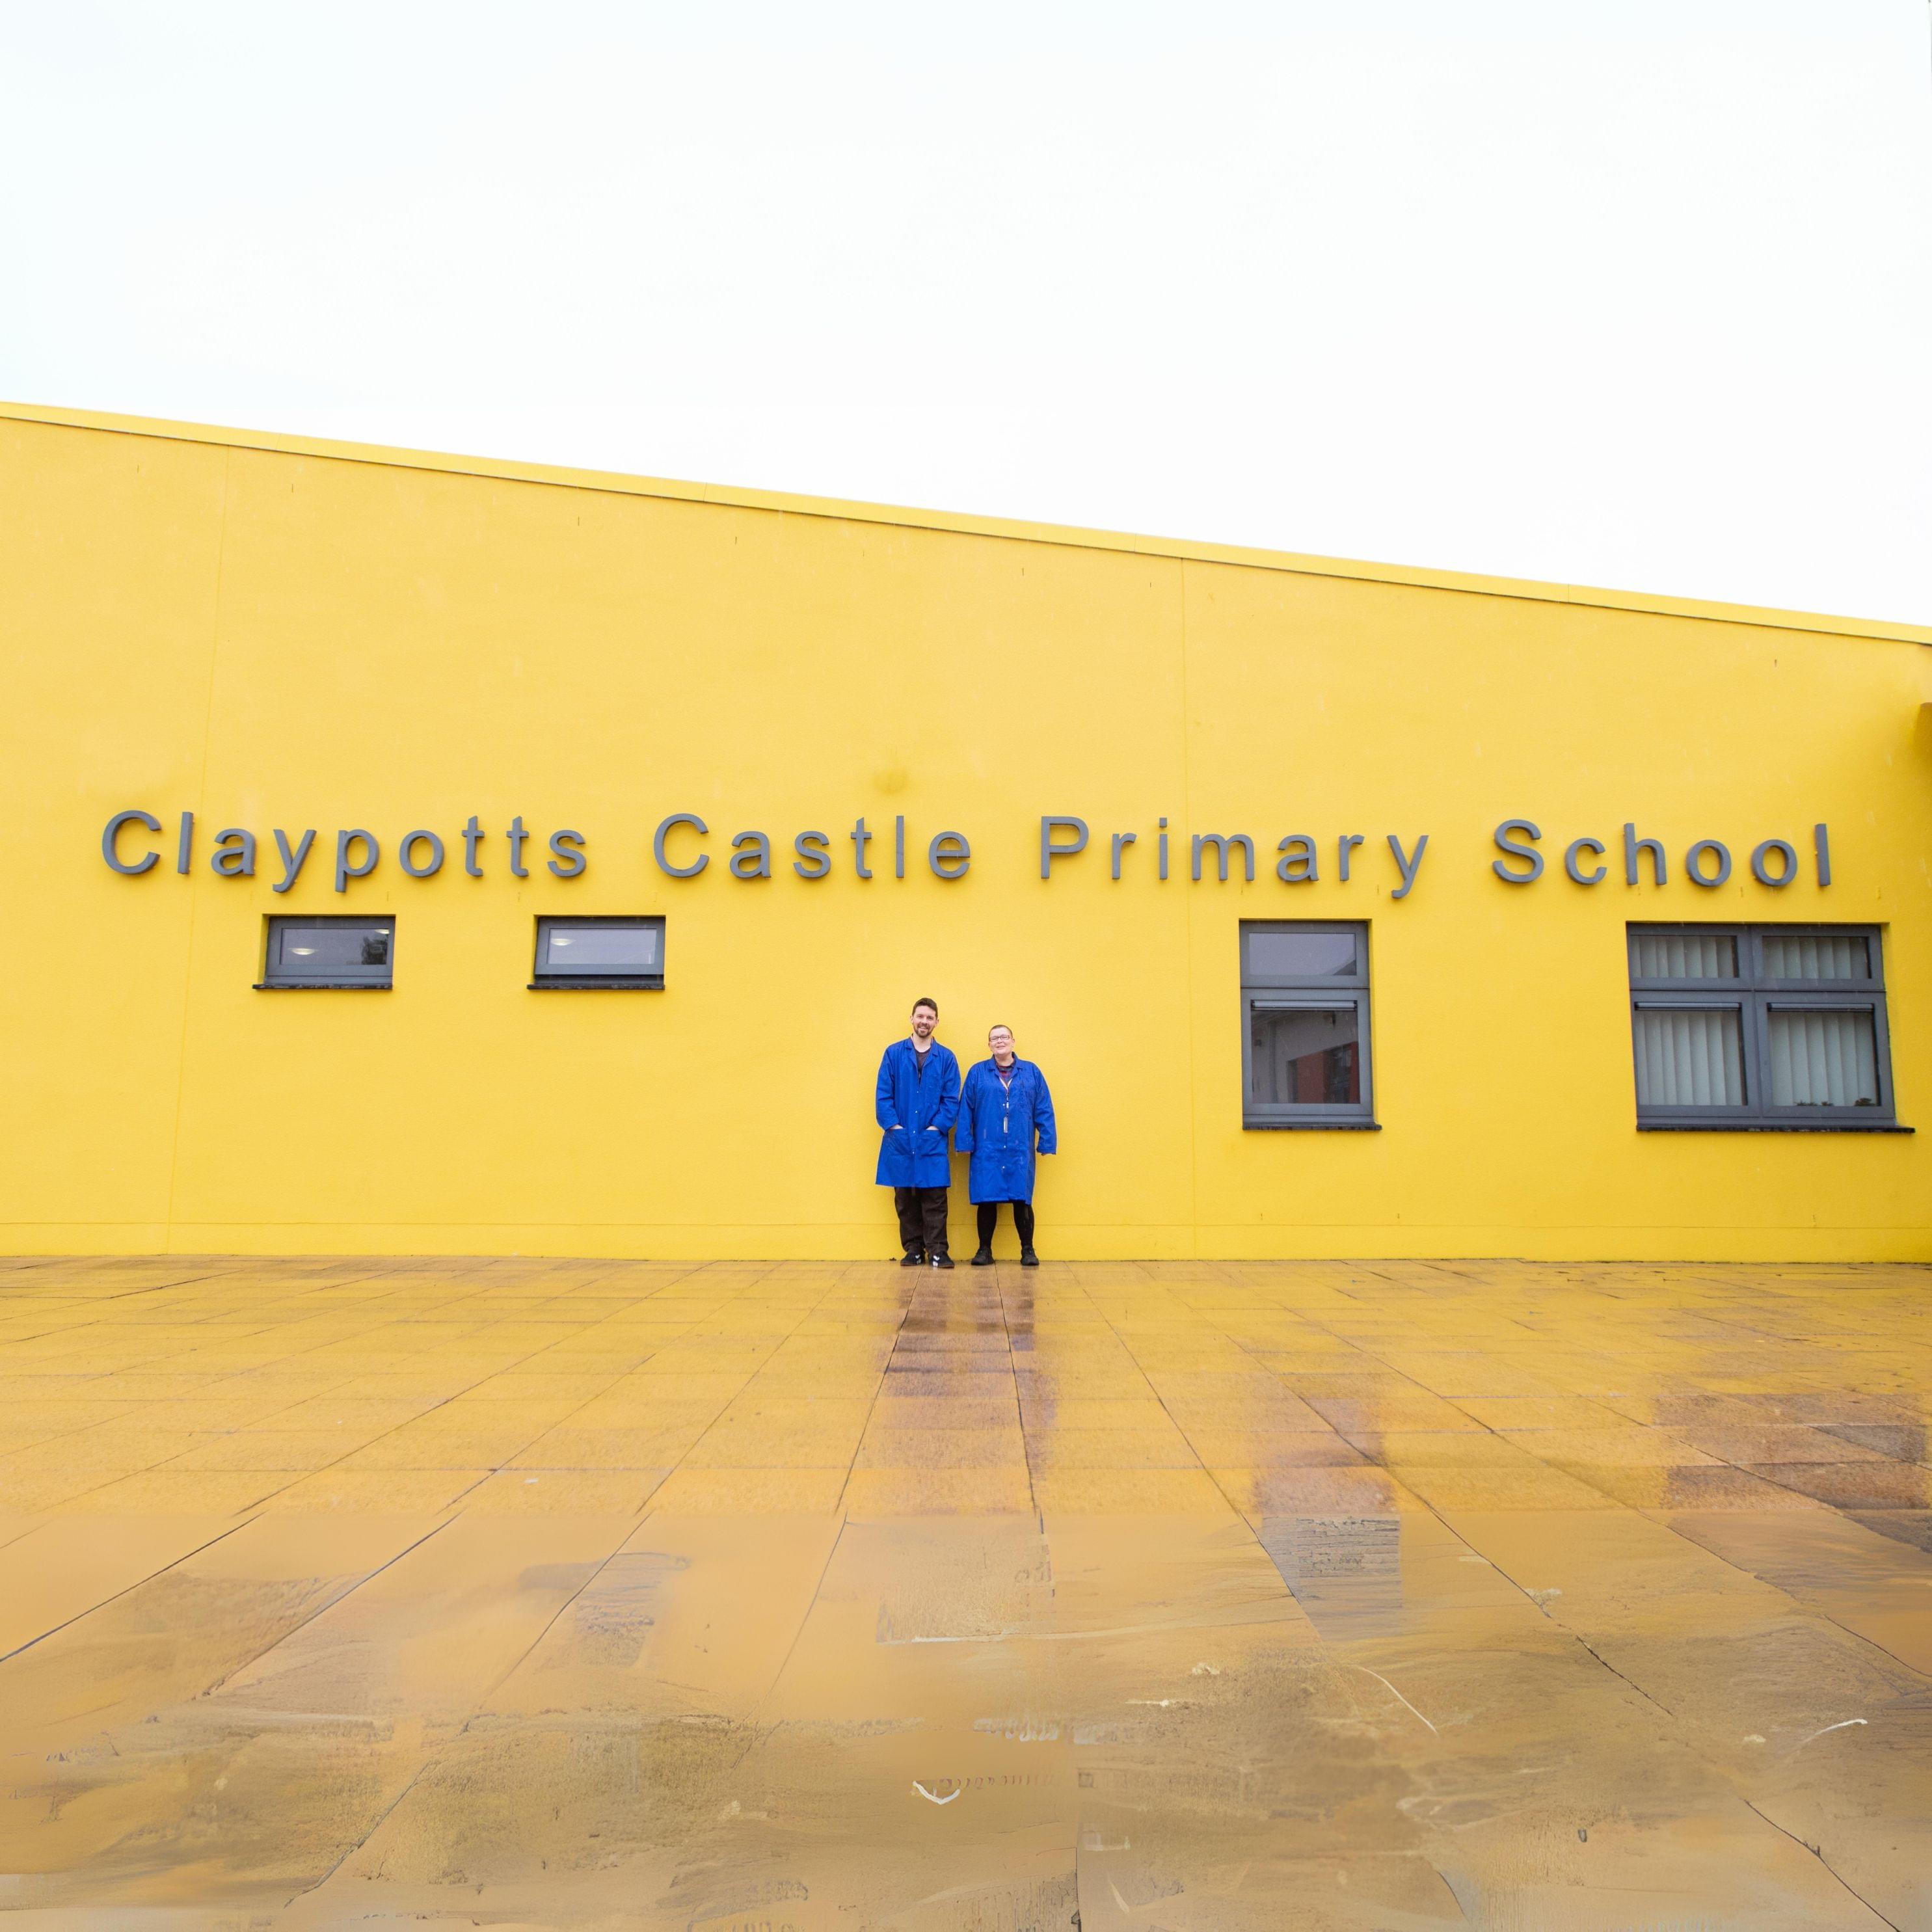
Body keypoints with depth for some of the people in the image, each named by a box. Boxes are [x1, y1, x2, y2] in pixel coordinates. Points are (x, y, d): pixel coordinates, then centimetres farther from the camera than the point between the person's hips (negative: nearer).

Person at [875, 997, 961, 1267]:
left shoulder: (946, 1058, 4)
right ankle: (913, 1250, 17)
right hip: (900, 1140, 1)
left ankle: (937, 1251, 5)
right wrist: (893, 1126, -8)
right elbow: (883, 1095, 1)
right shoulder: (893, 1053, 4)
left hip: (933, 1142, -1)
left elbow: (951, 1100, 1)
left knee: (935, 1198, -1)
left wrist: (937, 1127, -9)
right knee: (905, 1199, 7)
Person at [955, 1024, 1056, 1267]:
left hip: (1020, 1151, 0)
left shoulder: (1032, 1072, 8)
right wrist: (965, 1142, -3)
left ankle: (1027, 1251, 14)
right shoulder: (978, 1073, 7)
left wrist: (1046, 1142, -1)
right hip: (987, 1151, 0)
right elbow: (965, 1110, 4)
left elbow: (1044, 1110, 5)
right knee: (986, 1201, 3)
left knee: (1022, 1202, 2)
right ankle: (984, 1250, 14)